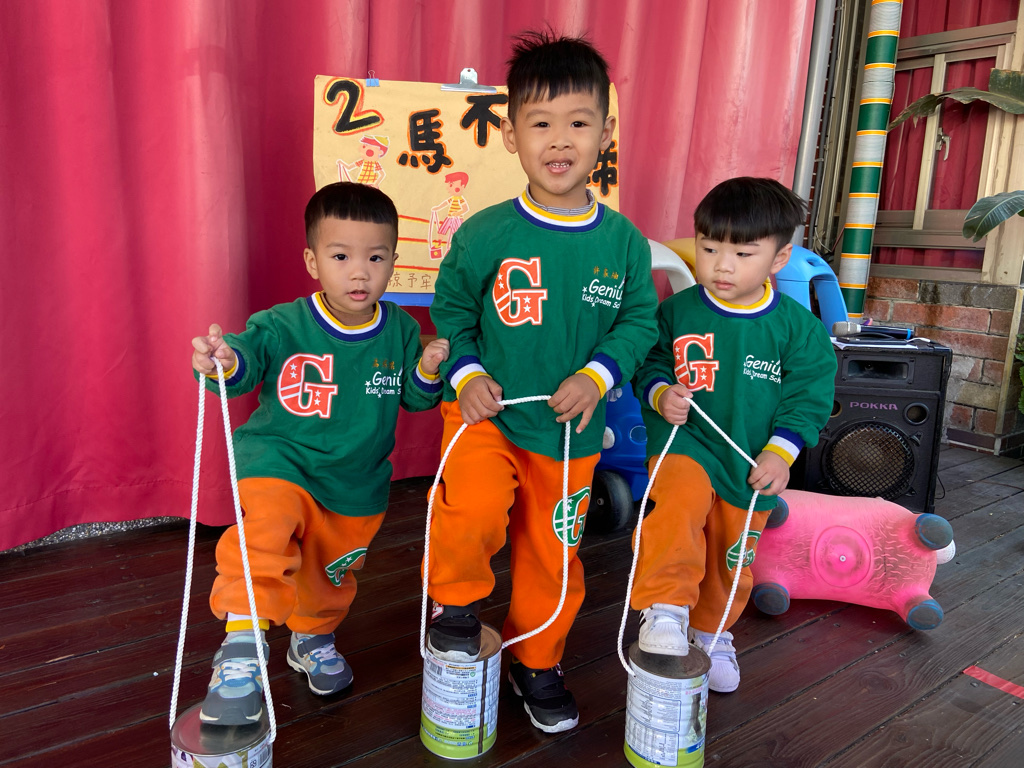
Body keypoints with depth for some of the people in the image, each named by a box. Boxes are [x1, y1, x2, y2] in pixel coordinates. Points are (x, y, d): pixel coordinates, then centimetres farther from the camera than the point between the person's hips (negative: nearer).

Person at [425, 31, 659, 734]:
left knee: (553, 555, 13)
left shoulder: (624, 243, -4)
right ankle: (458, 603, 7)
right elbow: (450, 310, 2)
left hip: (570, 430, 2)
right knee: (472, 509, -28)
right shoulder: (485, 234, -9)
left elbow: (640, 320, 4)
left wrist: (597, 375, -11)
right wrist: (466, 373, -12)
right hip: (485, 412, -2)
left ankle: (538, 663, 40)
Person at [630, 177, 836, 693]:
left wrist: (781, 451, -11)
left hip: (754, 461, 2)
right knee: (678, 504, -34)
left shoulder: (797, 327, -5)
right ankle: (665, 609, -19)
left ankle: (711, 634, 41)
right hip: (684, 442, -2)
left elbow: (809, 396, -1)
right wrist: (662, 396, -19)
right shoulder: (676, 311, -7)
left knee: (732, 558, 15)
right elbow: (650, 366, 3)